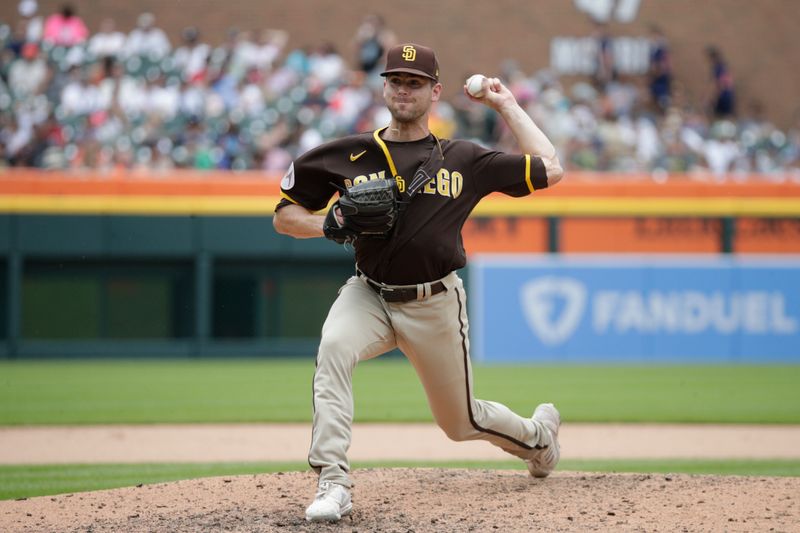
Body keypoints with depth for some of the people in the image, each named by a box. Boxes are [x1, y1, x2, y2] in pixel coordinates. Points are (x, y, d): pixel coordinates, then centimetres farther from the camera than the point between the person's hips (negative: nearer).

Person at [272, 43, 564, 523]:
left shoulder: (463, 159, 1)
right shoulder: (350, 155, 0)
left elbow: (550, 169, 3)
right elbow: (285, 216, 6)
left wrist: (507, 106, 6)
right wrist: (329, 226, -15)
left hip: (435, 306, 0)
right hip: (368, 296, 0)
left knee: (460, 422, 10)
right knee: (334, 347, -34)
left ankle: (538, 434, 46)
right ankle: (333, 484, -35)